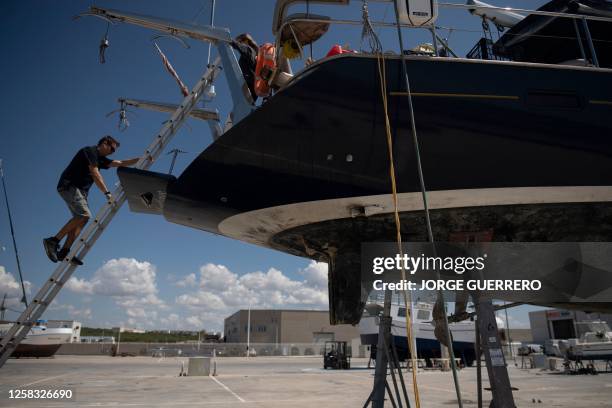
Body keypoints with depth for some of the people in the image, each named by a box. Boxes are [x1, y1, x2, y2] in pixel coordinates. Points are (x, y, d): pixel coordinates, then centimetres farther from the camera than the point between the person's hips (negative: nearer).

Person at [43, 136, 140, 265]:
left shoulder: (100, 158, 19)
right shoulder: (90, 151, -8)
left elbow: (121, 163, 16)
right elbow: (95, 174, -17)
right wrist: (107, 193, -22)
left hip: (80, 190, 9)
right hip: (69, 185, -9)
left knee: (80, 218, -2)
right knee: (84, 215, -21)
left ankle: (64, 252, -7)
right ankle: (53, 240, -19)